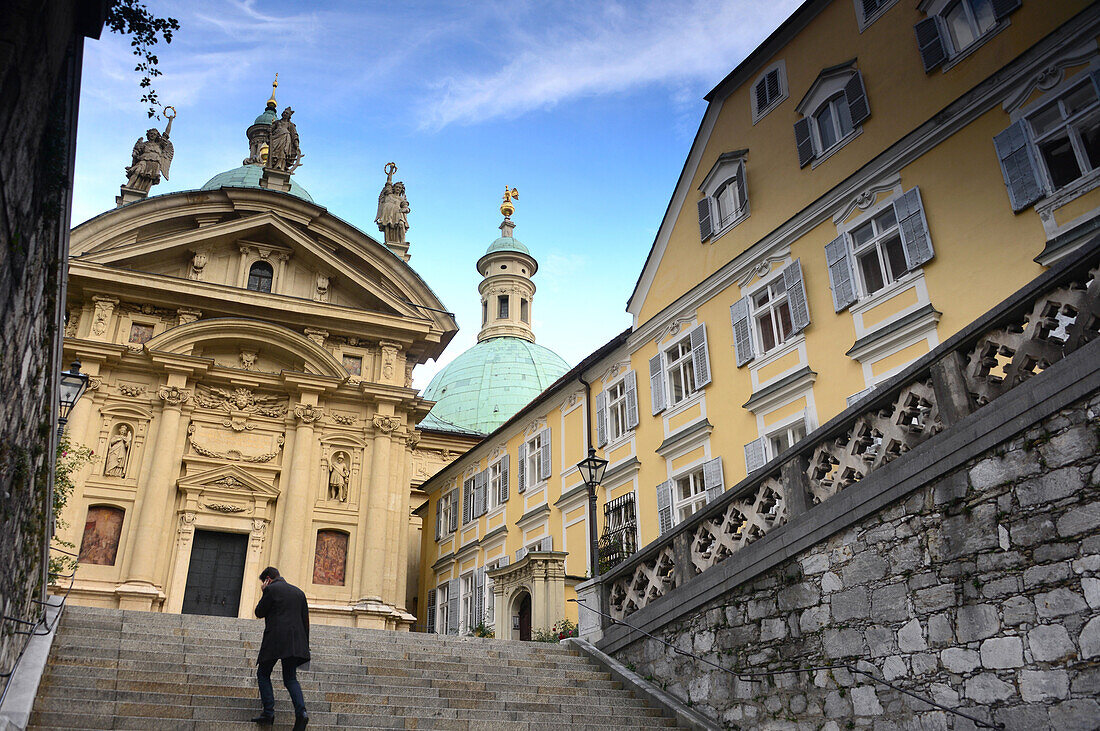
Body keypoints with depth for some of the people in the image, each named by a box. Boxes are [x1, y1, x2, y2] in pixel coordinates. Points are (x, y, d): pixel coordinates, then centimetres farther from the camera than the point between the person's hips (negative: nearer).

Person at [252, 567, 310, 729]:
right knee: (290, 678, 9)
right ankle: (301, 711, -12)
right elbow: (305, 620, 17)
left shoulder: (271, 589, -1)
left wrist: (264, 593, 13)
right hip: (295, 641, 5)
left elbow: (259, 613, 5)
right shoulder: (298, 592, 17)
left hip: (275, 639, -5)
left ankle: (268, 713, 1)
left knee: (263, 674, 11)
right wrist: (304, 645, 21)